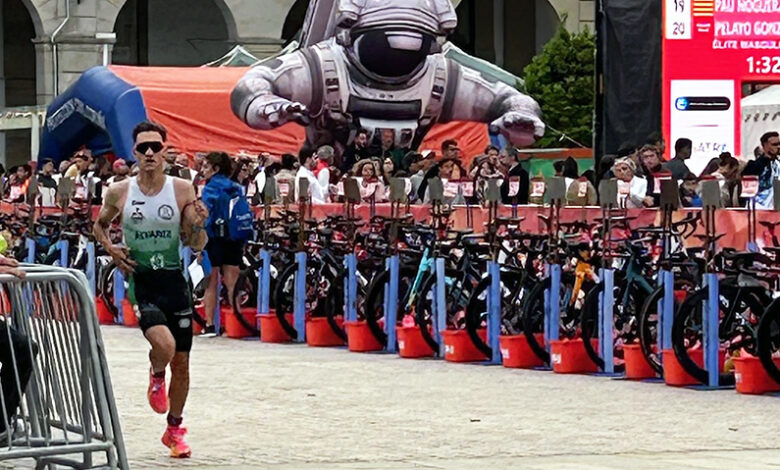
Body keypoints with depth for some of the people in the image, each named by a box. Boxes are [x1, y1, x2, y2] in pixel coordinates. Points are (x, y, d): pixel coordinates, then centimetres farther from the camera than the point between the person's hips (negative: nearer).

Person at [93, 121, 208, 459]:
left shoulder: (183, 190, -3)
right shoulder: (119, 192, -3)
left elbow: (197, 245, 0)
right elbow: (100, 224, 17)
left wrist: (198, 226, -21)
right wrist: (110, 249, -1)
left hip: (174, 280, 2)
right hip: (140, 281, -2)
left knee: (181, 363, 8)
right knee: (164, 344, -27)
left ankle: (174, 430, 29)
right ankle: (156, 376, 11)